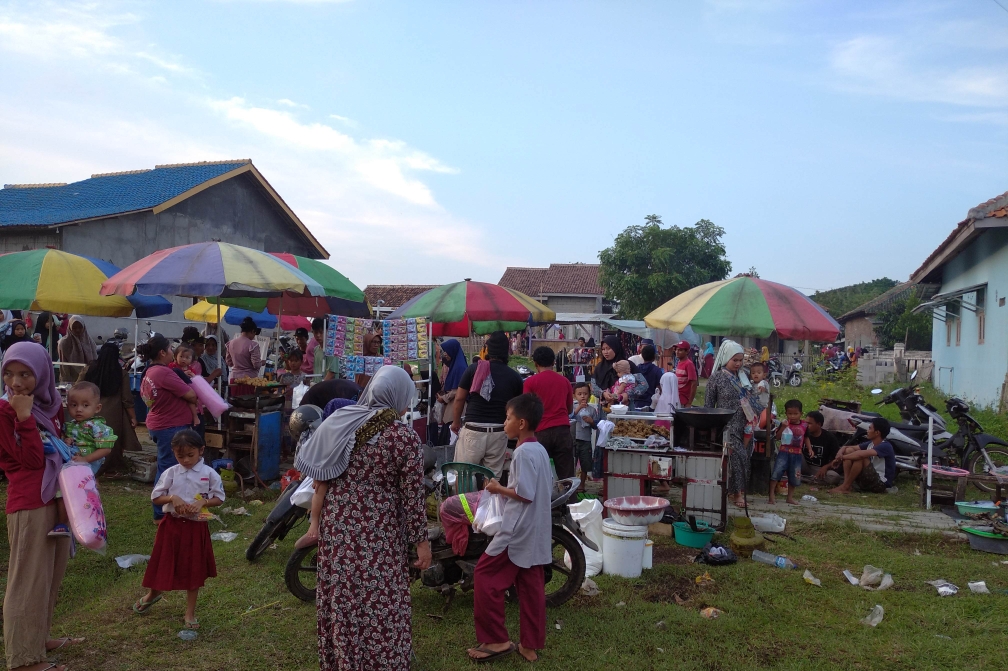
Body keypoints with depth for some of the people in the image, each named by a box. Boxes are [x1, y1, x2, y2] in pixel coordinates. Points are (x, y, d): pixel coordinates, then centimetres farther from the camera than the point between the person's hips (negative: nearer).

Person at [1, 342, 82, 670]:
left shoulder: (52, 404, 7)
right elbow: (32, 459, -19)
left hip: (58, 496, 7)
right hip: (29, 504, -7)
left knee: (51, 574, 17)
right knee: (29, 579, -1)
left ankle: (40, 637, 33)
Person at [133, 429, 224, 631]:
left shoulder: (209, 474, -6)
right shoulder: (170, 473, -3)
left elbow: (219, 498, -3)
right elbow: (155, 498, 1)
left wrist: (202, 502, -19)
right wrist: (172, 498, -17)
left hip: (196, 527, -1)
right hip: (172, 524, 1)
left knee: (194, 569, 9)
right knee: (163, 564, 13)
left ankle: (190, 612, 24)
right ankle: (153, 593, 47)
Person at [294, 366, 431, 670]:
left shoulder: (340, 421, -4)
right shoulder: (406, 438, -17)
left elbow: (316, 471, 5)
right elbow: (412, 497, -12)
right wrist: (422, 541, -2)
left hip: (337, 526, 5)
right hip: (378, 536, -5)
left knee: (340, 600, 20)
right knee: (380, 603, 9)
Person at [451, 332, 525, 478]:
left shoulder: (474, 369, 0)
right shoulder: (514, 376, 2)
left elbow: (459, 398, 3)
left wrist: (456, 422, 18)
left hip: (473, 430, -1)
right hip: (498, 432, 2)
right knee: (493, 478, 9)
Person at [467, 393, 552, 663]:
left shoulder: (523, 452, -18)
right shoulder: (540, 450, 11)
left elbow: (525, 494, -22)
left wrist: (499, 488, -9)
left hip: (518, 531, -9)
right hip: (536, 532, 9)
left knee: (485, 576, 0)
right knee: (530, 586, 12)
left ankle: (496, 639, 6)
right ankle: (530, 644, 19)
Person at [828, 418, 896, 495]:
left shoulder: (885, 446, -19)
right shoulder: (870, 444, 7)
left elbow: (861, 454, -34)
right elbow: (848, 447, 6)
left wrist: (841, 457, -24)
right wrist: (840, 454, -17)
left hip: (881, 484, -8)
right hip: (871, 478, 8)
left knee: (860, 457, -29)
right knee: (849, 450, -1)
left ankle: (845, 487, -18)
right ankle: (848, 486, -13)